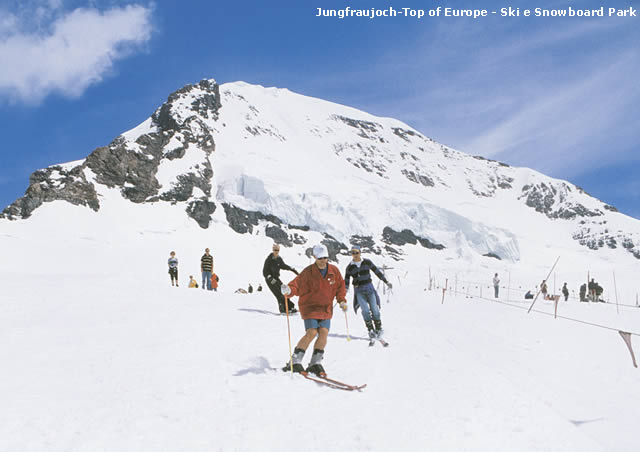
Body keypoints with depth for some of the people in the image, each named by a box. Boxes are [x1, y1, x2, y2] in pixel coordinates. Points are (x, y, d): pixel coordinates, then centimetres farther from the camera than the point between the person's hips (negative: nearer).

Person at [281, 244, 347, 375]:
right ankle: (295, 361, -6)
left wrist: (342, 300, 5)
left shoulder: (334, 271, 1)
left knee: (324, 332, -10)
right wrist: (289, 290, -38)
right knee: (312, 332, -16)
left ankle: (315, 363, 2)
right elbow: (297, 285, -18)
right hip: (310, 306, -4)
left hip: (326, 308, 4)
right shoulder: (308, 272, -12)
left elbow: (340, 286, 14)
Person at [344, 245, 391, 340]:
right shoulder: (349, 267, 2)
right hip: (359, 291, 0)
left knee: (375, 310, -7)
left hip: (369, 288, 1)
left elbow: (377, 272, 7)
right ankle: (371, 330, -6)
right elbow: (346, 281, 7)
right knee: (365, 310, -17)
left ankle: (378, 329, 9)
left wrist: (386, 282, 6)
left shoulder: (367, 262, 1)